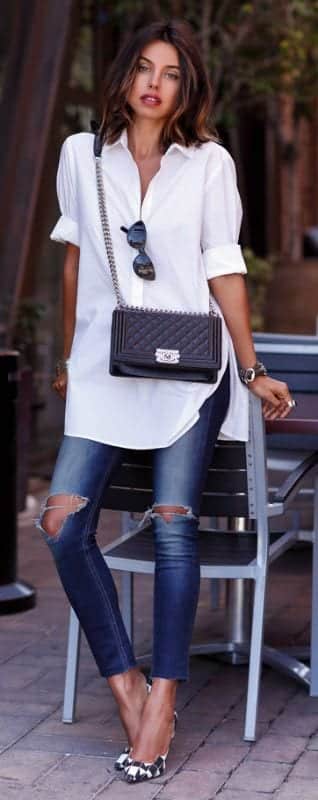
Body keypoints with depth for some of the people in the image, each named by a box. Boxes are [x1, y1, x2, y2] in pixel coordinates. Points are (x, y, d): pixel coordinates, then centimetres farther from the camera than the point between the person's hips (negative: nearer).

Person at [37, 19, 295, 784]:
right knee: (63, 523, -12)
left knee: (173, 523, -14)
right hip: (105, 368, 2)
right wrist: (68, 356, 20)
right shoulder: (82, 155, 8)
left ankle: (163, 697, -6)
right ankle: (125, 685, -2)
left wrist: (252, 370, 0)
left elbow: (224, 270, 3)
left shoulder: (210, 163, 3)